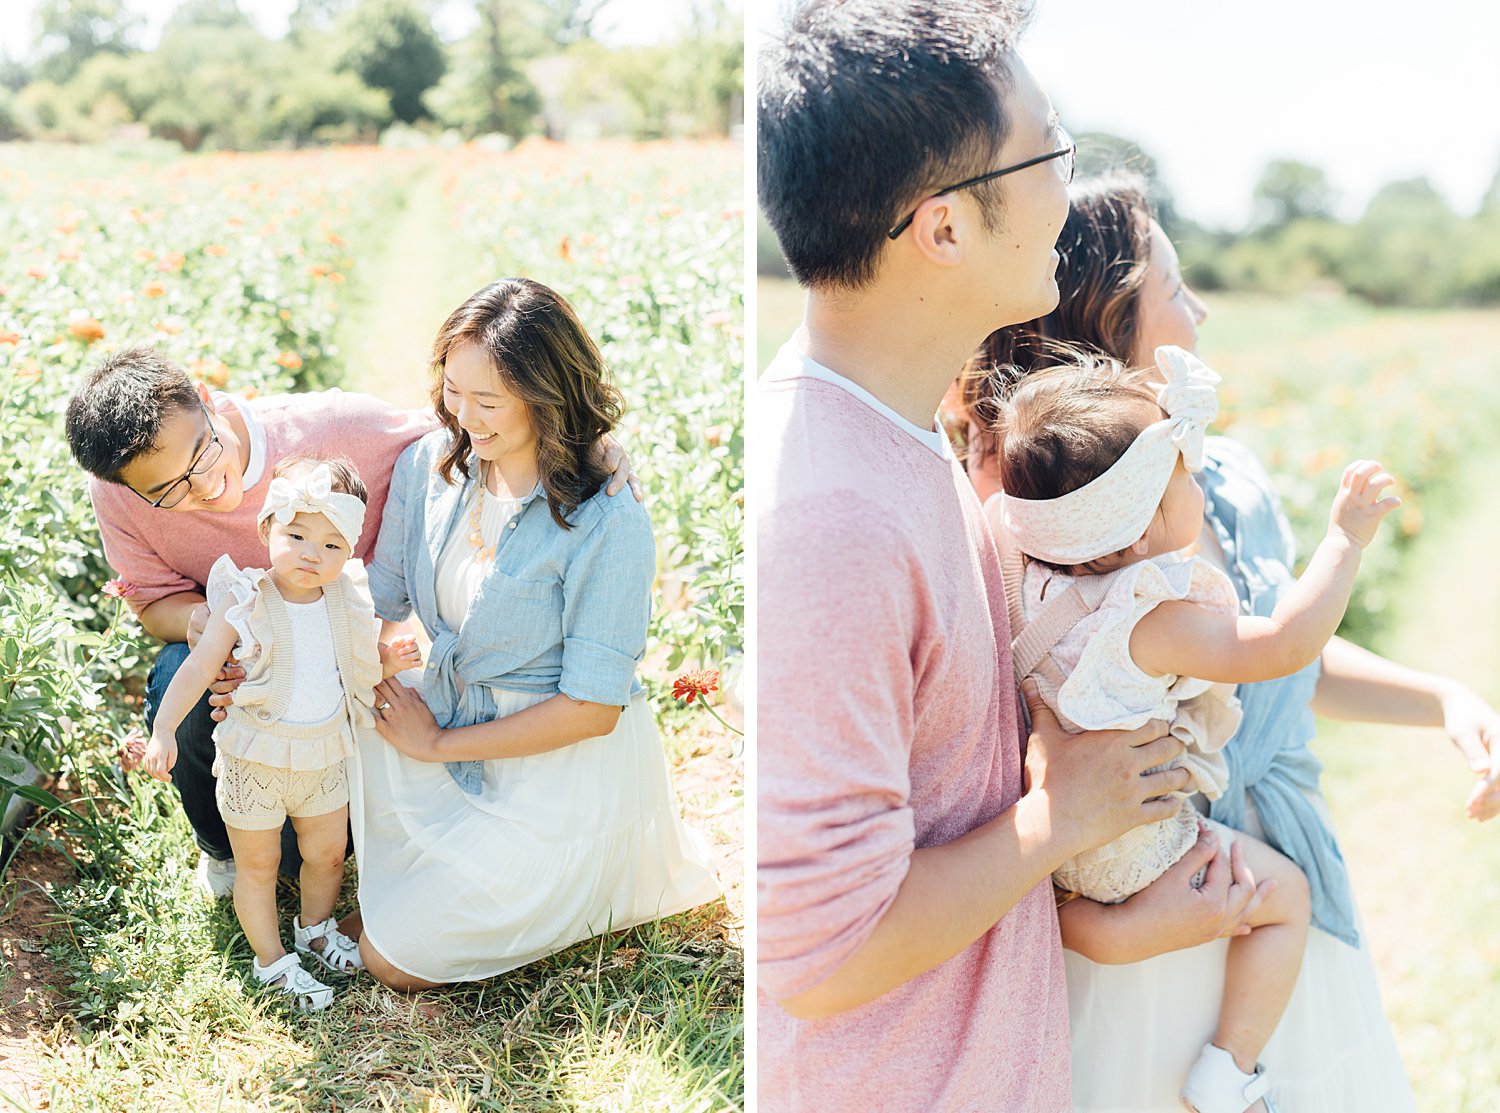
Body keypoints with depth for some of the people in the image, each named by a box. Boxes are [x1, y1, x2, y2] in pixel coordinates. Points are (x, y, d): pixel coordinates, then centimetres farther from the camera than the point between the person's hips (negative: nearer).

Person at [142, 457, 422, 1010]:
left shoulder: (347, 601, -6)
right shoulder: (245, 602, -20)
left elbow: (358, 667, 10)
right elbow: (200, 667, -21)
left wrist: (388, 662, -10)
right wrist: (163, 730, -30)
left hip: (324, 756, 4)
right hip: (254, 762, -4)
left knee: (328, 854, 21)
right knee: (257, 866, 12)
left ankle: (315, 927, 49)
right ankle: (271, 960, 32)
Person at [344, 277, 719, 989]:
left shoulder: (608, 526, -26)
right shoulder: (429, 464, -6)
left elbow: (591, 709, -22)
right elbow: (378, 598, 2)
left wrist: (439, 745, -14)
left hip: (566, 775, -7)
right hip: (453, 720, 7)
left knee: (395, 960, -6)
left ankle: (584, 886, 15)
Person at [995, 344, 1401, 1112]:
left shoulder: (1035, 579, -9)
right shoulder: (1153, 623, -31)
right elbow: (1286, 644, -31)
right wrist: (1345, 537, -22)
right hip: (1130, 857, -7)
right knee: (1284, 891, 9)